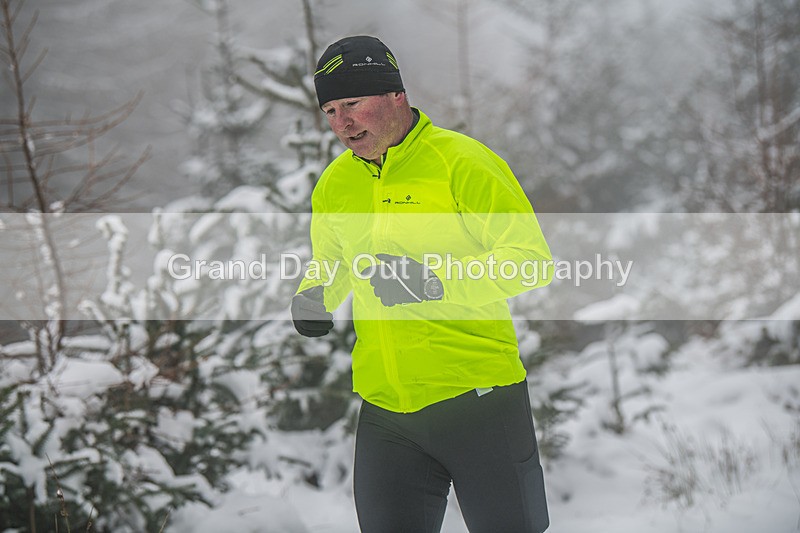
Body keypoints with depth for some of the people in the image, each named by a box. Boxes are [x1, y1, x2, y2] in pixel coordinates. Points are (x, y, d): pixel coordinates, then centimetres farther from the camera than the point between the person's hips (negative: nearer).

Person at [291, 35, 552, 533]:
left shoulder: (461, 163, -10)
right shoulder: (334, 185, 9)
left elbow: (532, 259, -14)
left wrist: (437, 282, -24)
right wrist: (314, 297, 4)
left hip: (480, 403, -5)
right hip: (386, 412, 5)